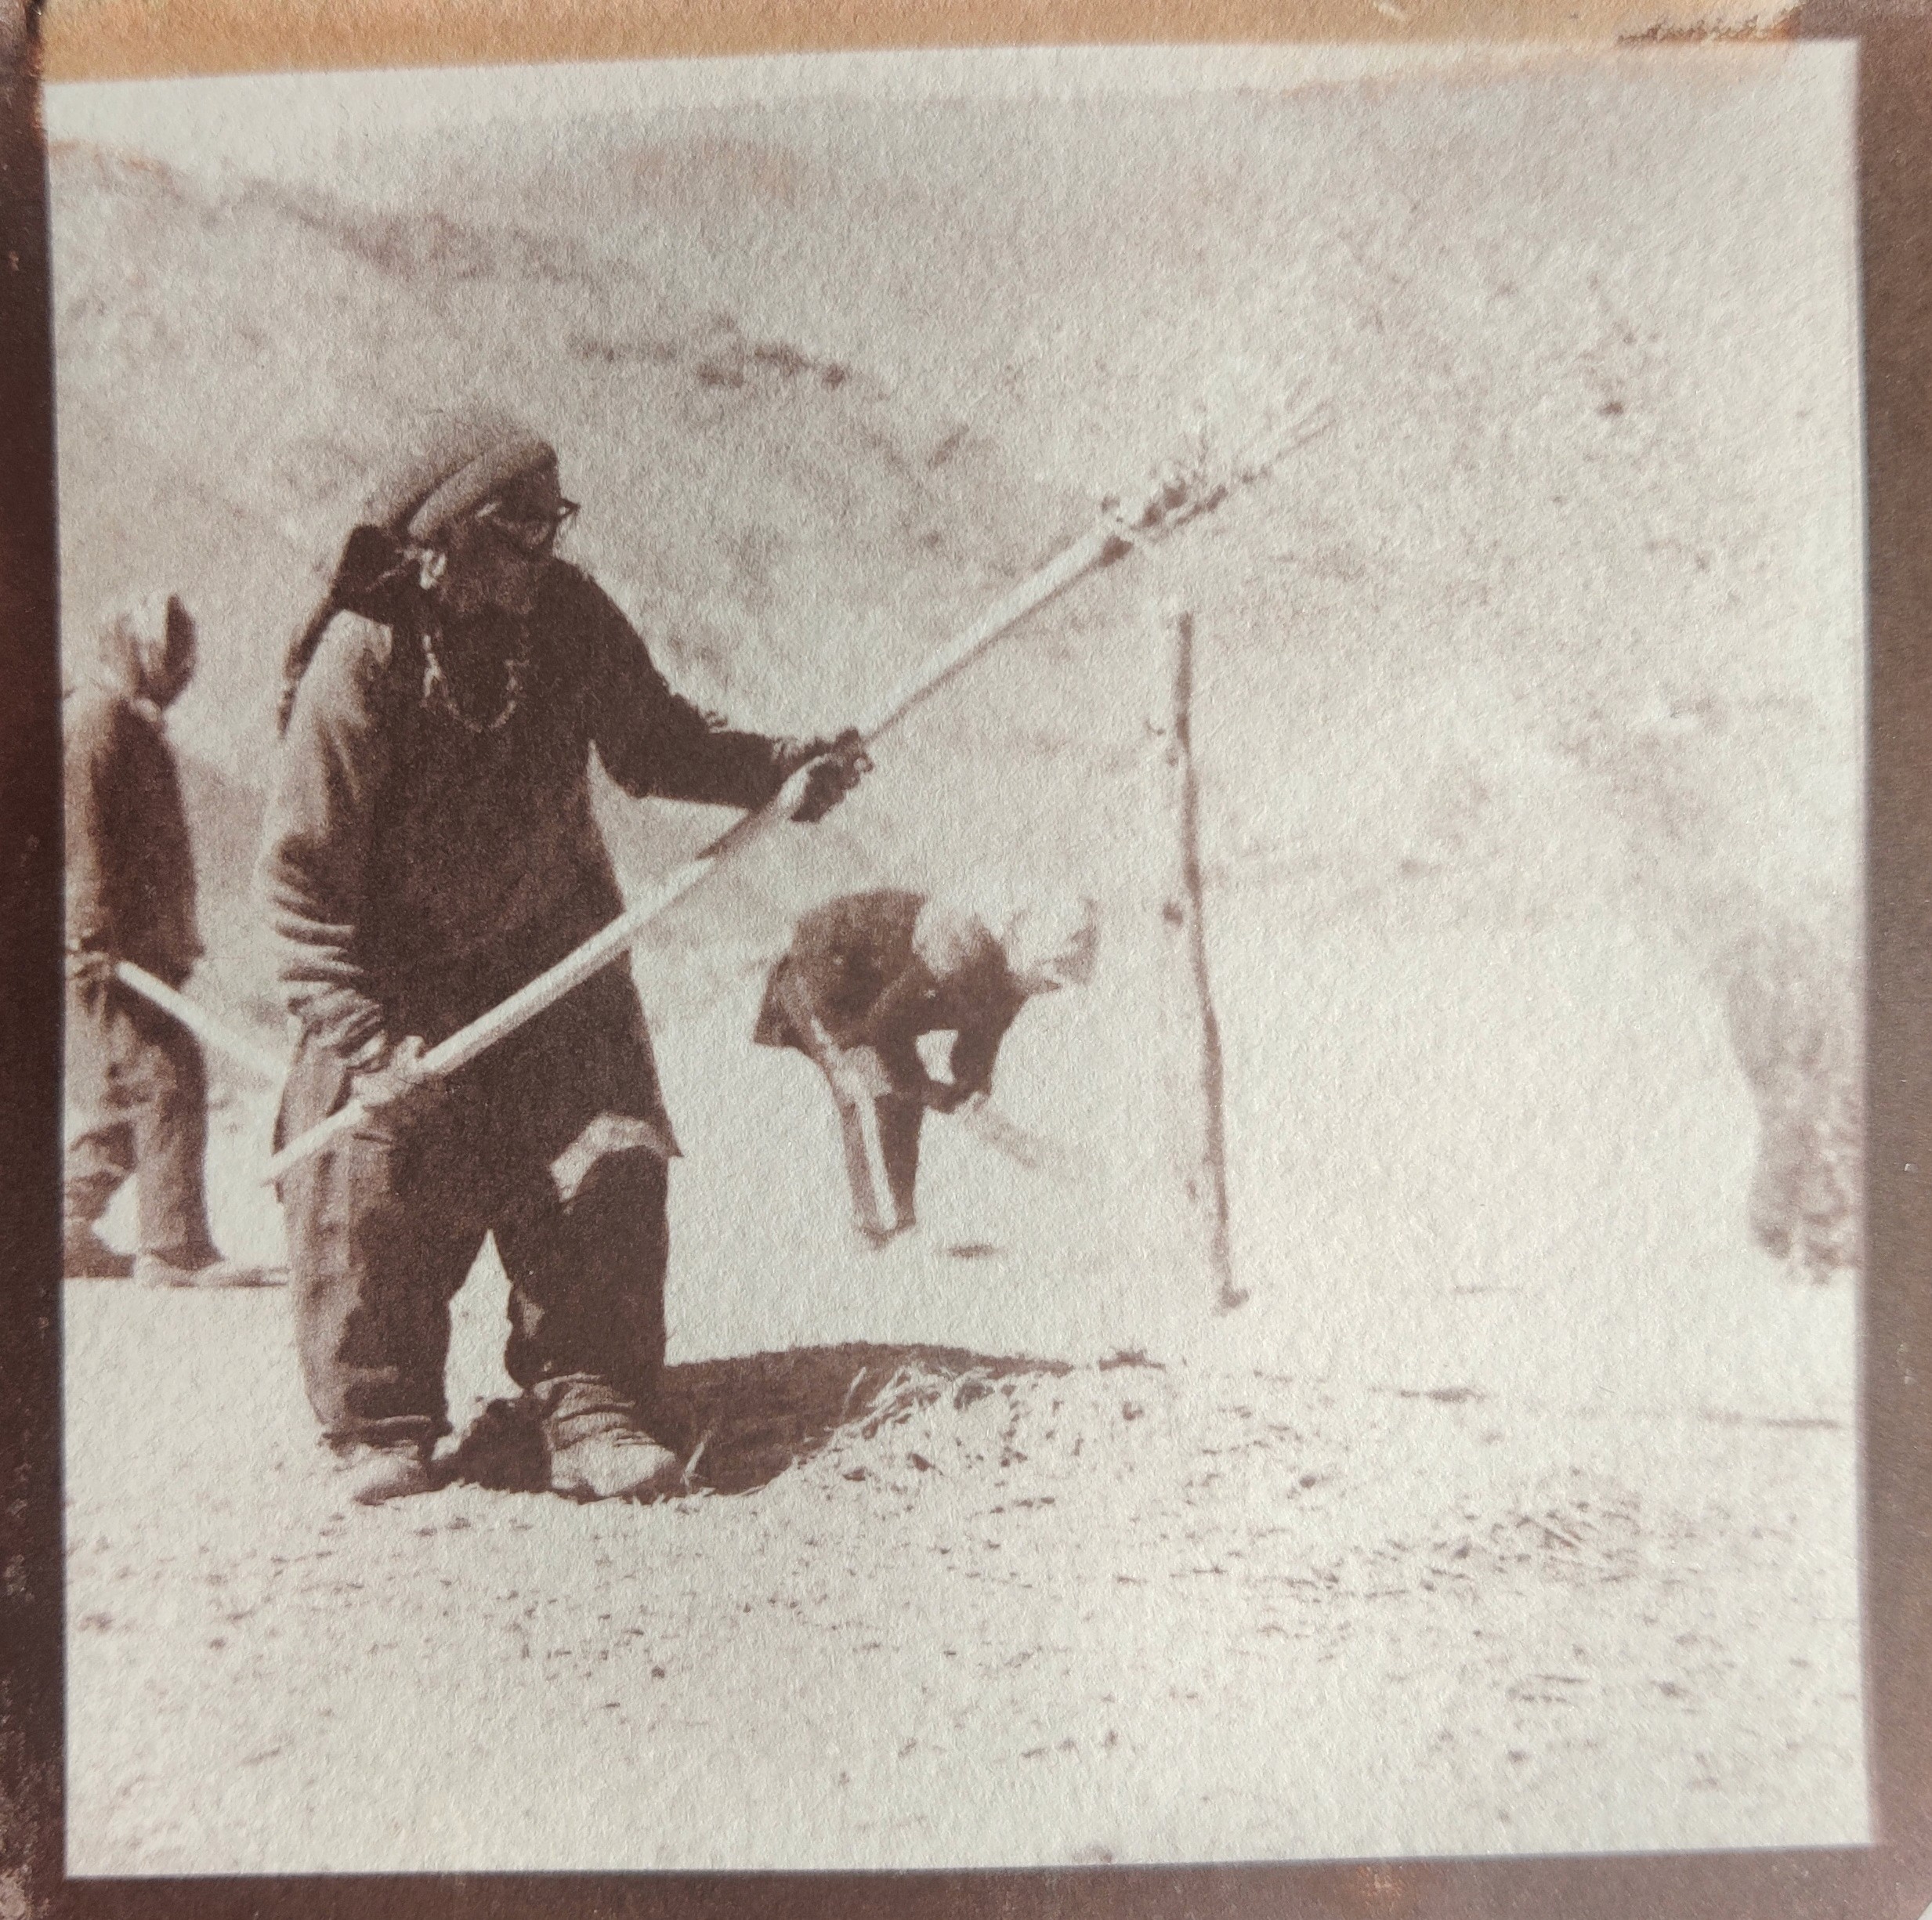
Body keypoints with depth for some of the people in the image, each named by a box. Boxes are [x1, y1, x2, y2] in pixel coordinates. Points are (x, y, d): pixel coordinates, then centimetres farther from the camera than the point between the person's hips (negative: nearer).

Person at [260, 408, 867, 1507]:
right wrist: (366, 1039, -23)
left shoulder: (570, 616, -8)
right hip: (399, 981, -2)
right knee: (374, 1195, -2)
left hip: (551, 957, 3)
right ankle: (380, 1434, 20)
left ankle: (595, 1418, 7)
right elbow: (302, 871, -16)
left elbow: (654, 743, 6)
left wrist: (782, 770, -9)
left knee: (603, 1169, -5)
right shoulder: (361, 656, -19)